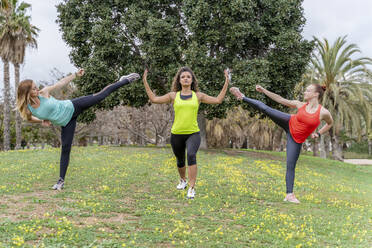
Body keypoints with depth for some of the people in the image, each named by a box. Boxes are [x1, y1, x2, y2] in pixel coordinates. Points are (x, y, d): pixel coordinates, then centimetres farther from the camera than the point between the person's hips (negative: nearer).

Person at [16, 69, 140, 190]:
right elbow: (29, 118, 11)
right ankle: (61, 180, 10)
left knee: (101, 95, -4)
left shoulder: (43, 92, -15)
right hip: (66, 123, 1)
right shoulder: (27, 109, -12)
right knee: (65, 149, -2)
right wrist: (42, 121, -4)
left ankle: (125, 80, 11)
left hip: (72, 107, 0)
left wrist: (76, 74, -2)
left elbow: (61, 83, -4)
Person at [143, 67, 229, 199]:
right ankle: (183, 180, 48)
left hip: (193, 133, -2)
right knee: (180, 161, 17)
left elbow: (218, 100, 5)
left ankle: (191, 188, -25)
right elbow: (154, 99, 3)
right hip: (176, 134, 2)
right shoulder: (173, 95, 5)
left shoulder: (198, 96, 6)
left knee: (191, 155, -29)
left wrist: (226, 83, 2)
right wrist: (145, 82, 1)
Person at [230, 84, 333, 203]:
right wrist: (264, 90, -1)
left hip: (296, 140, -2)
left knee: (290, 166, -4)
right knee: (264, 108, -8)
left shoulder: (324, 112, -14)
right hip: (289, 123, 2)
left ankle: (290, 195, 5)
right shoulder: (300, 105, -7)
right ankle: (242, 97, 11)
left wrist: (318, 133, -3)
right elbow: (280, 100, 0)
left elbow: (330, 123, 8)